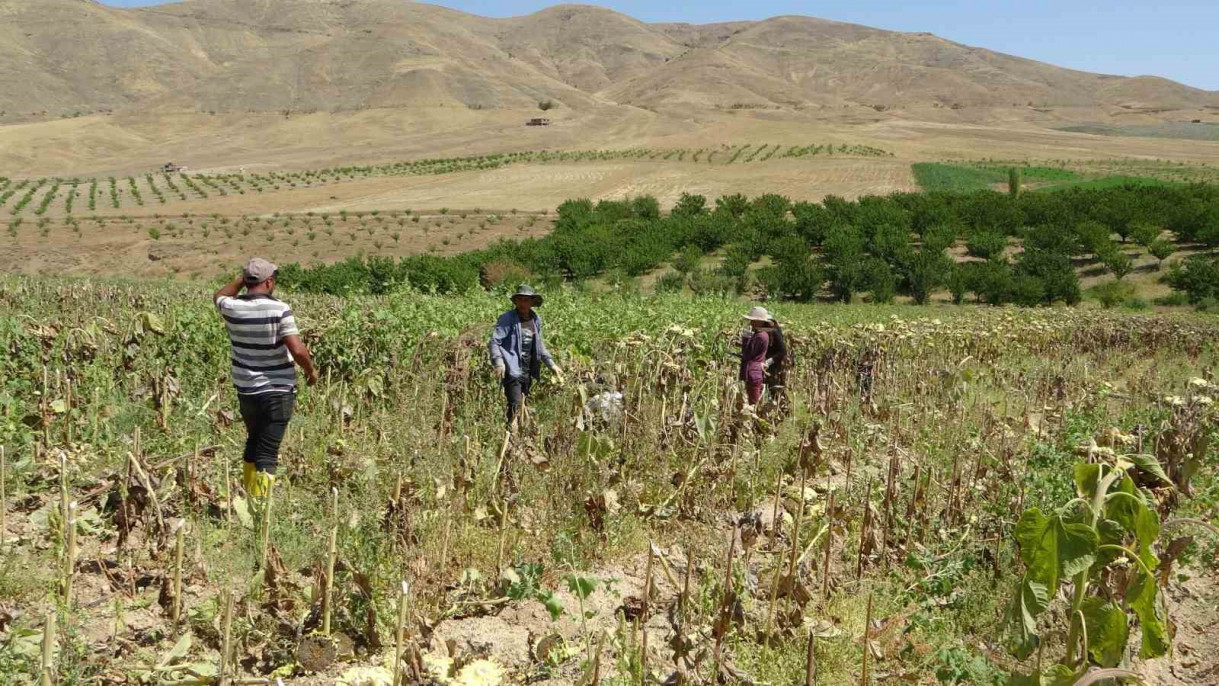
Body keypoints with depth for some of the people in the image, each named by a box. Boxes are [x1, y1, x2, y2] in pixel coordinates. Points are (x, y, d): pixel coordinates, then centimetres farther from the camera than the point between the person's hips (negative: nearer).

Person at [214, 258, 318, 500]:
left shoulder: (232, 308, -3)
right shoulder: (279, 309, -17)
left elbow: (219, 296, 23)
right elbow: (298, 350, -22)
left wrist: (242, 277, 18)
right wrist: (311, 370, -4)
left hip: (246, 390, 5)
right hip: (278, 390, -5)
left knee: (253, 441, 24)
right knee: (267, 452, -4)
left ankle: (250, 491, 36)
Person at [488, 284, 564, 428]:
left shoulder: (536, 319, 10)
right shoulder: (507, 319, -9)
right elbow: (493, 342, -15)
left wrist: (551, 364, 18)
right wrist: (498, 362, -31)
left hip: (528, 372, 6)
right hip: (513, 370, -6)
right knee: (515, 406, -16)